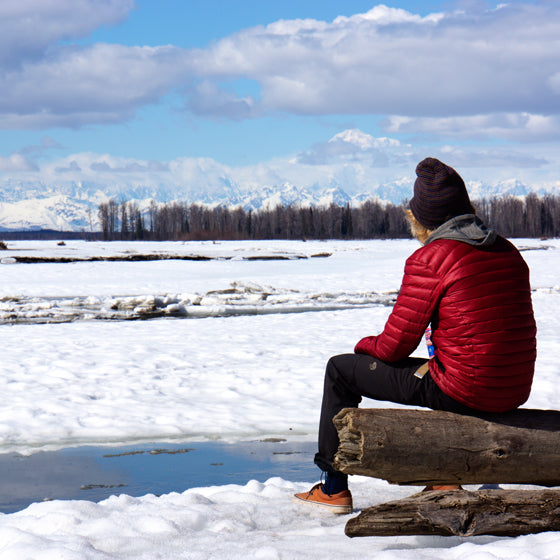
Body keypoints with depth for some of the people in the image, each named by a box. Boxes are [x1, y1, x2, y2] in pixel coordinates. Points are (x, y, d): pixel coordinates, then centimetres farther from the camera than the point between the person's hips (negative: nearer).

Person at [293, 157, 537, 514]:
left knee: (341, 370, 12)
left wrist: (366, 345, 16)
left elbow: (394, 347, -8)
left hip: (463, 391, -7)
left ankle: (333, 488, 19)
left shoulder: (428, 260, -11)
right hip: (515, 392, 7)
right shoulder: (508, 252, 9)